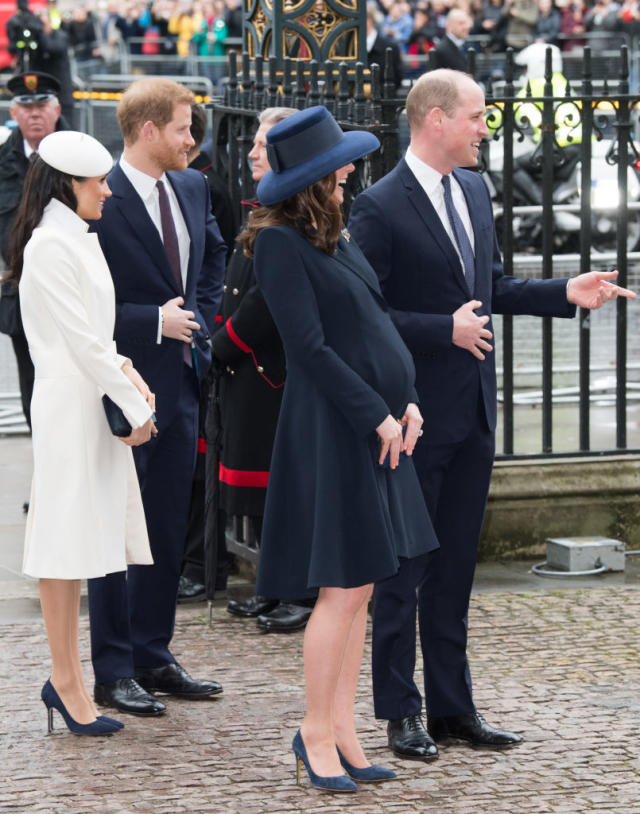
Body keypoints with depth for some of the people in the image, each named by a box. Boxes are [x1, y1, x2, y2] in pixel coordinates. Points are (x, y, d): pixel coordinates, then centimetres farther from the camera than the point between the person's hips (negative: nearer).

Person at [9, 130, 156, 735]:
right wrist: (135, 408, -13)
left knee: (79, 546, 10)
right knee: (64, 547, -4)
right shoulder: (50, 245, -14)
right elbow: (80, 341, -17)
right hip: (68, 407, -10)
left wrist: (125, 369, 1)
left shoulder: (79, 241, 16)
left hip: (95, 405, 10)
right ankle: (66, 682, 1)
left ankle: (66, 679, 14)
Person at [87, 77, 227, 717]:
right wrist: (154, 322, -18)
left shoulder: (191, 188, 8)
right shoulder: (100, 201, -17)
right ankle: (113, 670, 7)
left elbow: (213, 252, 28)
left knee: (168, 530, 13)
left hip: (180, 380, 8)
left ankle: (153, 657, 22)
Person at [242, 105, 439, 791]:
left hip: (378, 426, 9)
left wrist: (407, 401, 3)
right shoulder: (279, 243, -13)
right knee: (343, 590, -5)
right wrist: (379, 415, -14)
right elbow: (310, 347, -17)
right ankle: (317, 733, 7)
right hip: (332, 427, -9)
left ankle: (342, 731, 16)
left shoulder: (335, 235, 13)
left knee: (359, 588, 10)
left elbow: (376, 323, 16)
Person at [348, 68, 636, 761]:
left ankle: (452, 706, 21)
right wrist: (445, 329, -21)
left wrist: (566, 293, 5)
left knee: (455, 564, 13)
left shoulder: (473, 191, 10)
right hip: (416, 413, -8)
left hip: (472, 412, 8)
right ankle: (400, 712, 11)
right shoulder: (380, 208, -14)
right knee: (404, 564, 2)